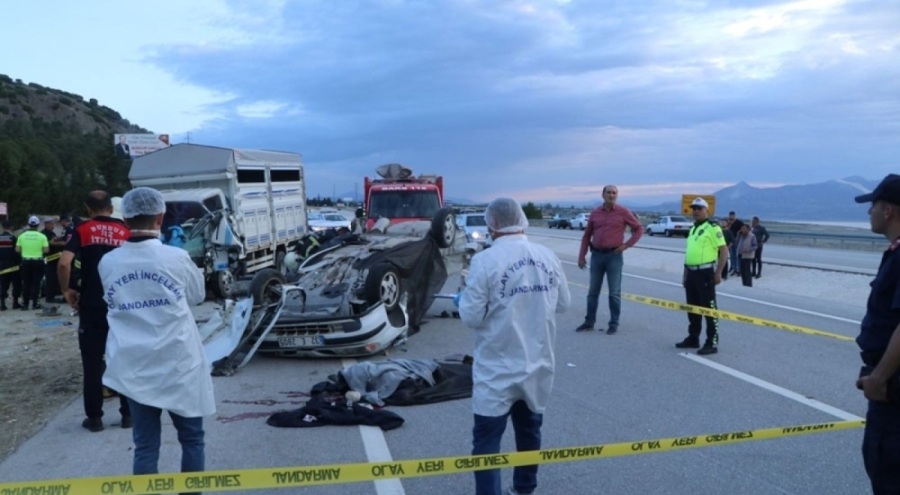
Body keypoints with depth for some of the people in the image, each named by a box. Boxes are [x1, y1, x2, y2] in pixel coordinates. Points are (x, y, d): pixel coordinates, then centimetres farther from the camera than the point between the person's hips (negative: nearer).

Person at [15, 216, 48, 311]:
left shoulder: (22, 236, 0)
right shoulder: (42, 236, -8)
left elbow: (17, 250, 0)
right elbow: (46, 250, -11)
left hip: (25, 262, 2)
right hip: (38, 262, -2)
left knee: (26, 283, 9)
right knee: (36, 283, 2)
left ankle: (25, 304, 10)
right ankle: (35, 303, 2)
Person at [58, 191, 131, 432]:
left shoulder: (83, 230, -2)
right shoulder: (125, 232, 5)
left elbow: (64, 263, -15)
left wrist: (66, 290, -2)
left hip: (91, 305, -2)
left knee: (93, 363, 7)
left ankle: (94, 417, 12)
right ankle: (128, 413, 15)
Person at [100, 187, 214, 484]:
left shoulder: (108, 263, -4)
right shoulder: (176, 258, -11)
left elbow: (113, 303, 11)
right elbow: (197, 296, 6)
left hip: (134, 369, 2)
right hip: (178, 364, -2)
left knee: (145, 446, 9)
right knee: (191, 438, 14)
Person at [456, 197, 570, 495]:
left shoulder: (485, 261, -17)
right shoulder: (548, 257, -2)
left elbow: (472, 317, -15)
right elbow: (563, 303, 8)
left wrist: (463, 299, 6)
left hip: (498, 371, -5)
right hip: (538, 366, 6)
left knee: (487, 442, 3)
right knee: (530, 431, 24)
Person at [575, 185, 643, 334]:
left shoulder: (623, 212, -2)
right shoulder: (595, 213, 6)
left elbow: (639, 228, 4)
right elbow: (586, 235, 11)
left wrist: (627, 245, -4)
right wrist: (581, 256, 6)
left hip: (614, 255, -3)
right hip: (596, 255, 3)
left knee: (614, 292, 1)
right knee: (593, 291, 10)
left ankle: (614, 324, 10)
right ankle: (589, 322, 18)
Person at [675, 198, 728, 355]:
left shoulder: (713, 227, -9)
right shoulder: (693, 228, 17)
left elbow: (724, 251, -13)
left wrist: (718, 273, -16)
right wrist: (685, 272, 21)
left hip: (705, 273, -8)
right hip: (692, 273, 9)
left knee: (709, 308, -4)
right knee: (692, 308, 14)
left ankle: (712, 343, -1)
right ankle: (693, 338, 25)